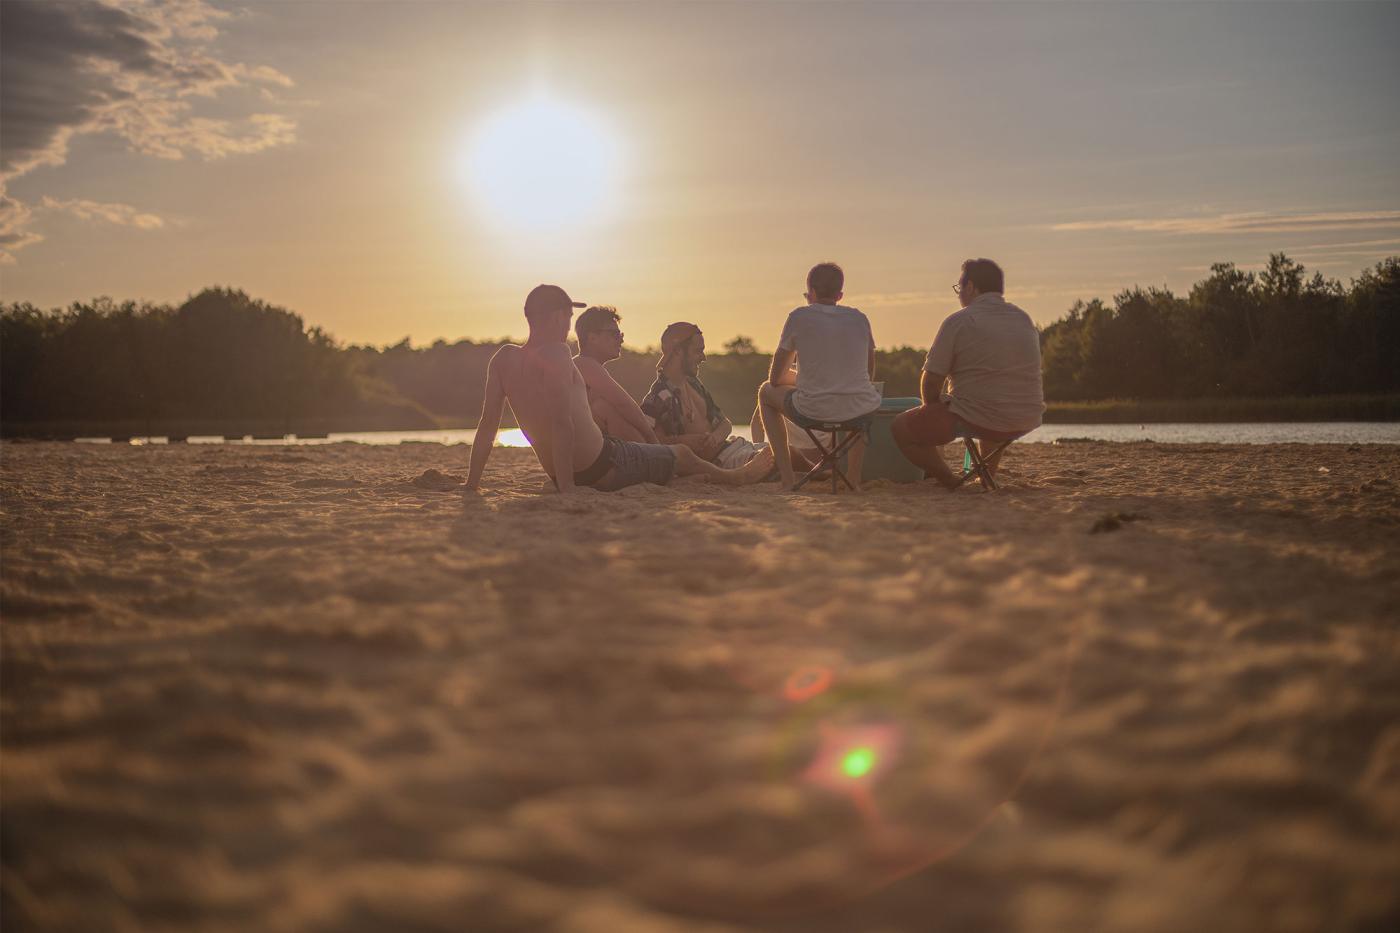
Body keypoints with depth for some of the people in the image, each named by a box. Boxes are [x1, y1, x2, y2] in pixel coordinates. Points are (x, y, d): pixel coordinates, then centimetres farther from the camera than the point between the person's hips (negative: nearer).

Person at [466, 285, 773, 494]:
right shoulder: (555, 353, -23)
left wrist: (471, 483, 0)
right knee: (682, 454, 19)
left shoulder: (503, 359, -2)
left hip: (567, 478, 8)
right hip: (604, 469, -8)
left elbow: (487, 426, -3)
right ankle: (736, 477, 48)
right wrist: (567, 488, -29)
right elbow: (562, 423, -30)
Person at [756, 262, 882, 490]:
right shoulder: (859, 319, 8)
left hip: (813, 411, -3)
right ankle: (854, 476, 34)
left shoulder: (799, 317, 0)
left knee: (766, 391, 27)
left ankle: (787, 475, 19)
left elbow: (776, 378, 7)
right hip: (859, 412, 3)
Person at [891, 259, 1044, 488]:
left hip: (980, 421, -7)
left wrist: (932, 410, 14)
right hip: (1027, 422, 7)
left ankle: (950, 482, 2)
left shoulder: (958, 321, -8)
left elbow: (931, 382, -8)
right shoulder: (1025, 319, 12)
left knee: (900, 427, 8)